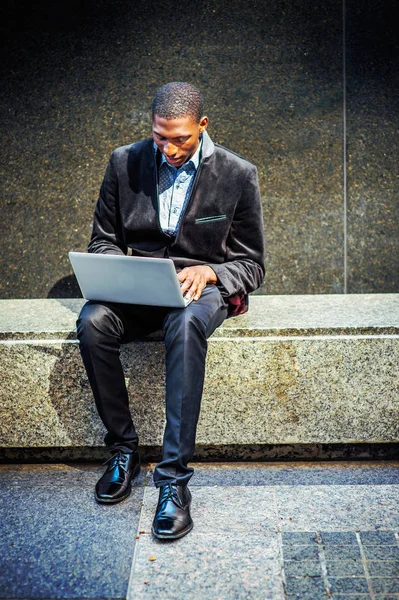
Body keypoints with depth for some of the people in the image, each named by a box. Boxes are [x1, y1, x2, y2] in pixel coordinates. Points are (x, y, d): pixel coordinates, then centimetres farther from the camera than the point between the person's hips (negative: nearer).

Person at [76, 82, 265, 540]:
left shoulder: (237, 175, -4)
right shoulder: (124, 163, 2)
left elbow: (251, 265, 0)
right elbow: (102, 240, 10)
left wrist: (208, 272, -21)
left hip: (205, 287, -3)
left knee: (186, 324, -39)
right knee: (92, 322, -30)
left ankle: (174, 476, -35)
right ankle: (123, 447, -11)